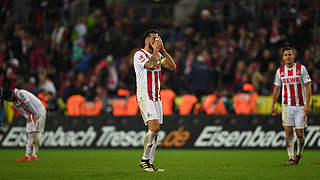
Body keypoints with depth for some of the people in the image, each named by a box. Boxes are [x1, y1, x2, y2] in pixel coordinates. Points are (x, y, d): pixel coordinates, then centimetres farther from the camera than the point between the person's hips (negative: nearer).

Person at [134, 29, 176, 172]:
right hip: (144, 97, -7)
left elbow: (172, 67, 5)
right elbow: (151, 65, -24)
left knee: (154, 131, 2)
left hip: (156, 97, 7)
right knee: (154, 127, -20)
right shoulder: (139, 55, -7)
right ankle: (144, 159, -12)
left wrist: (162, 50, 1)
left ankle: (149, 163, 5)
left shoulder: (158, 55, 16)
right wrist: (156, 49, -13)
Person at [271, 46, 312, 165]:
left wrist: (307, 104, -13)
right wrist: (273, 105, 11)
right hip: (287, 106, 2)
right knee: (288, 132, -6)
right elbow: (276, 88, 14)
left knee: (300, 133, -1)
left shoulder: (301, 69, -4)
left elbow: (308, 86, -4)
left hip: (300, 106, -2)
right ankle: (291, 158, -1)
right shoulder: (280, 71, 4)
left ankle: (299, 153, 24)